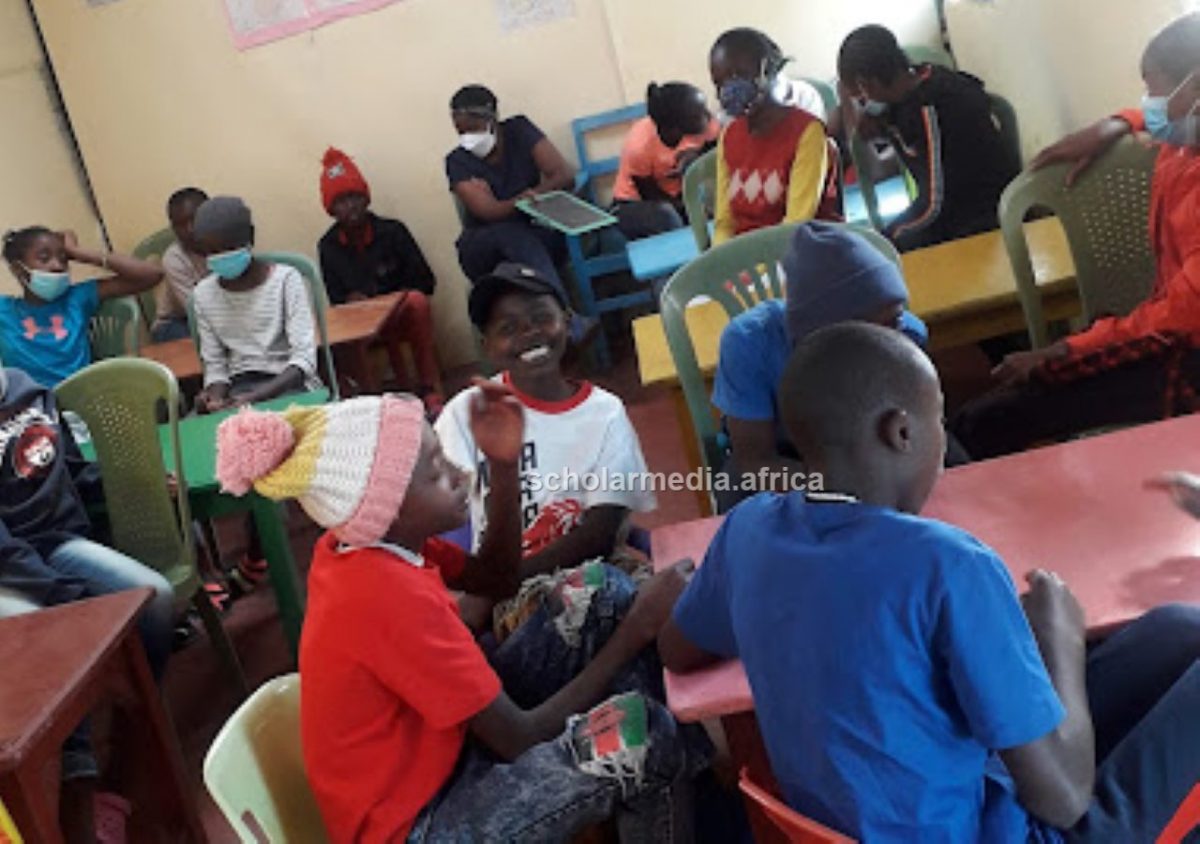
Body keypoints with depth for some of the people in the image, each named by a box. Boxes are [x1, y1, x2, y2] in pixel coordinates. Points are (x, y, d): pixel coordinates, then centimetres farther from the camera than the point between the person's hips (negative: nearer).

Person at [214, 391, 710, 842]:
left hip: (430, 757, 9)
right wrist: (635, 631, -18)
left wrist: (503, 465, -6)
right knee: (648, 738, -19)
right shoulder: (390, 597, -30)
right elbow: (520, 739, -23)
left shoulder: (364, 545, -5)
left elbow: (496, 580, 8)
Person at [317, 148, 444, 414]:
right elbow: (336, 298, 9)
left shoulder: (392, 231, -1)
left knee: (417, 300, -35)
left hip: (402, 313, -1)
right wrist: (352, 299, -13)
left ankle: (431, 393, -30)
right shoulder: (328, 247, 4)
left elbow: (425, 280, 0)